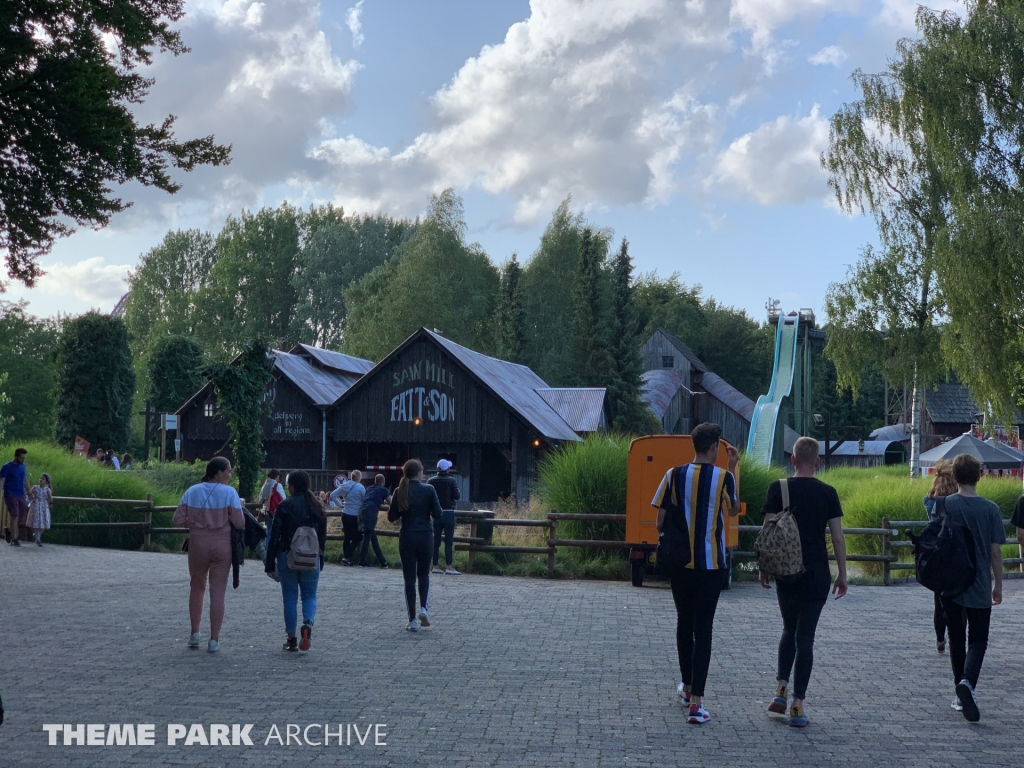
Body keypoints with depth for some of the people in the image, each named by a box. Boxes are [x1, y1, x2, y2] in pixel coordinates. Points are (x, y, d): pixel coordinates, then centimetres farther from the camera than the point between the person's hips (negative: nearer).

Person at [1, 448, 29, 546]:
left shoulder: (23, 466, 11)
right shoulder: (7, 467, -8)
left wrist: (29, 492, 18)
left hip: (21, 495, 6)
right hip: (10, 495, -6)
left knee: (23, 517, 4)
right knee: (15, 516, -13)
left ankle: (9, 531, 26)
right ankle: (14, 540, -8)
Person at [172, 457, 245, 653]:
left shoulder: (192, 492, -1)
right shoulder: (229, 493, -10)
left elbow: (178, 520, -3)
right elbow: (239, 523, -12)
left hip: (198, 544, 2)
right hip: (222, 545, -2)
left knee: (197, 587, 20)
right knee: (218, 592, 3)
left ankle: (195, 634, 20)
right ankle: (214, 640, 3)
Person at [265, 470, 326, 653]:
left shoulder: (285, 506, -9)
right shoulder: (317, 506, 4)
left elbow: (275, 536, -9)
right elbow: (323, 536, 10)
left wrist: (270, 563, -4)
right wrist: (320, 560, 18)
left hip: (287, 557, -3)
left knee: (290, 597, 7)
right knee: (310, 595, 11)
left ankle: (292, 638, 10)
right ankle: (308, 623, -17)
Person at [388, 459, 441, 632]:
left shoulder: (400, 492, -3)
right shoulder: (429, 490, -7)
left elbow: (392, 517, -1)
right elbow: (437, 514, -6)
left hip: (406, 537, 0)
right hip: (425, 536, 0)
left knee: (409, 577, 6)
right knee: (424, 573, 20)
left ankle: (413, 620, 5)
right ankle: (424, 608, 1)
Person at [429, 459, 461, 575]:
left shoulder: (431, 481, 1)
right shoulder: (451, 481, -7)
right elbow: (456, 496, -10)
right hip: (448, 512, -3)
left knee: (436, 540, 7)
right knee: (448, 541, -3)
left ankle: (435, 565, 8)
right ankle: (449, 566, -7)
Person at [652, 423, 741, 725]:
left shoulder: (673, 476, -3)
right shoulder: (724, 477, -6)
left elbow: (661, 520, 0)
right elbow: (734, 510, 13)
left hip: (681, 563, 2)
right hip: (712, 564, -2)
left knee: (684, 623, 19)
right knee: (703, 628, -1)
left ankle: (687, 687, 34)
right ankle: (696, 702, -7)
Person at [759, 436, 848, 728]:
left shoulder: (778, 488, -2)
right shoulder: (827, 493, -1)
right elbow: (838, 537, -1)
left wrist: (764, 568, 6)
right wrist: (842, 574, 7)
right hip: (817, 574, 0)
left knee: (789, 630, 20)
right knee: (805, 637, 4)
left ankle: (781, 690, 10)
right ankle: (797, 706, 2)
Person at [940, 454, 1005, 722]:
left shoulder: (944, 506, -5)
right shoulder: (990, 509, -7)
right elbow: (996, 551, -4)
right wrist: (998, 584, 7)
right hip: (979, 588, -1)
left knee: (956, 638, 13)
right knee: (977, 640, 4)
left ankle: (961, 694, 20)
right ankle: (968, 682, -21)